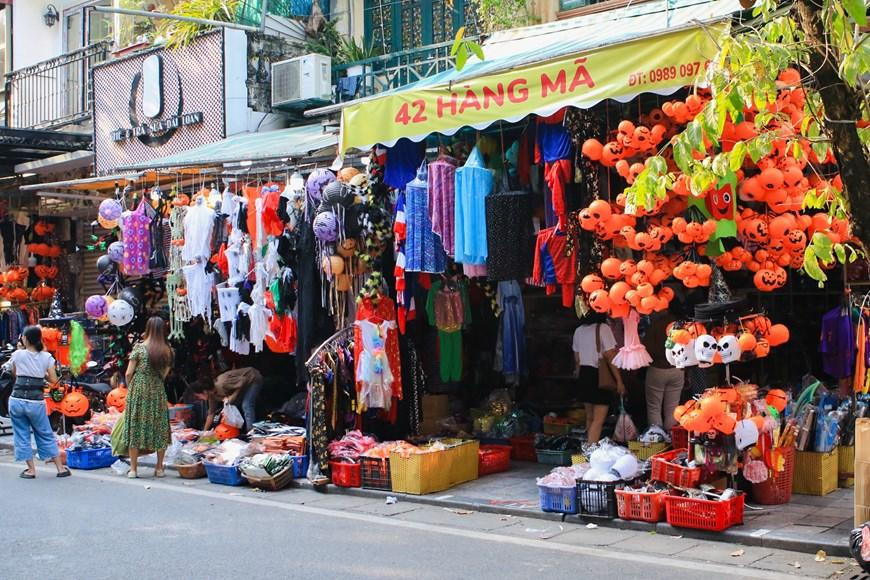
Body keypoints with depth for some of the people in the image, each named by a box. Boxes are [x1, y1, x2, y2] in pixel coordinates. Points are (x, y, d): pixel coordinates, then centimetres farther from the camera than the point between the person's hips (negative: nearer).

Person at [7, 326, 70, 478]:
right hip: (36, 402, 1)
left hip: (17, 401, -1)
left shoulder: (18, 355, -4)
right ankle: (60, 468, 12)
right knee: (46, 435, 12)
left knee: (21, 435, 10)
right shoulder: (46, 357, -1)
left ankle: (31, 470, 10)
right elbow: (53, 380, -1)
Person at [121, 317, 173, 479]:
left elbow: (128, 373, -5)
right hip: (158, 393, 2)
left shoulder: (139, 348, -7)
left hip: (138, 392, -2)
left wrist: (130, 387, 12)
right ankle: (159, 468, 14)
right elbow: (164, 375, 4)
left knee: (135, 428, 5)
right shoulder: (168, 351, 1)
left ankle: (133, 469, 7)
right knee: (159, 428, 11)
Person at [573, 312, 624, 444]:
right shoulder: (603, 328, -11)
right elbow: (610, 356, -14)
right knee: (598, 420, -7)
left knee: (590, 417, 17)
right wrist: (619, 381, -11)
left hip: (585, 374, 7)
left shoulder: (578, 331, 8)